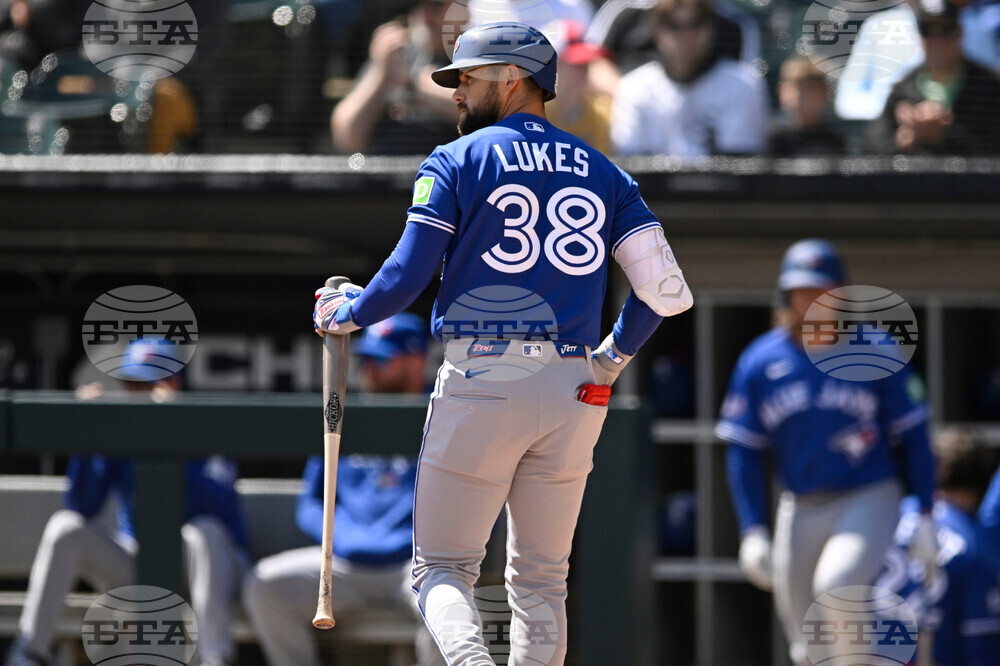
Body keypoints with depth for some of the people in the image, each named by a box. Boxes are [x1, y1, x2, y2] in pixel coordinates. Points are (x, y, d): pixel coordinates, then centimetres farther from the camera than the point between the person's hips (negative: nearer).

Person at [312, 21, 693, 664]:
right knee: (541, 581, 13)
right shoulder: (603, 172, 13)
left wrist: (342, 312, 13)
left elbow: (406, 277, -6)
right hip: (574, 394, 4)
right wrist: (614, 355, 23)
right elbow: (667, 289, 6)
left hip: (482, 386, -4)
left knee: (443, 568, 1)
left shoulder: (457, 162, 2)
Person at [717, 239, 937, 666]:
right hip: (800, 510, 4)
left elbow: (913, 438, 2)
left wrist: (924, 517, -4)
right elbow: (743, 453, 6)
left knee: (836, 588, -30)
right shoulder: (758, 363, 3)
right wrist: (752, 531, -2)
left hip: (868, 501, -4)